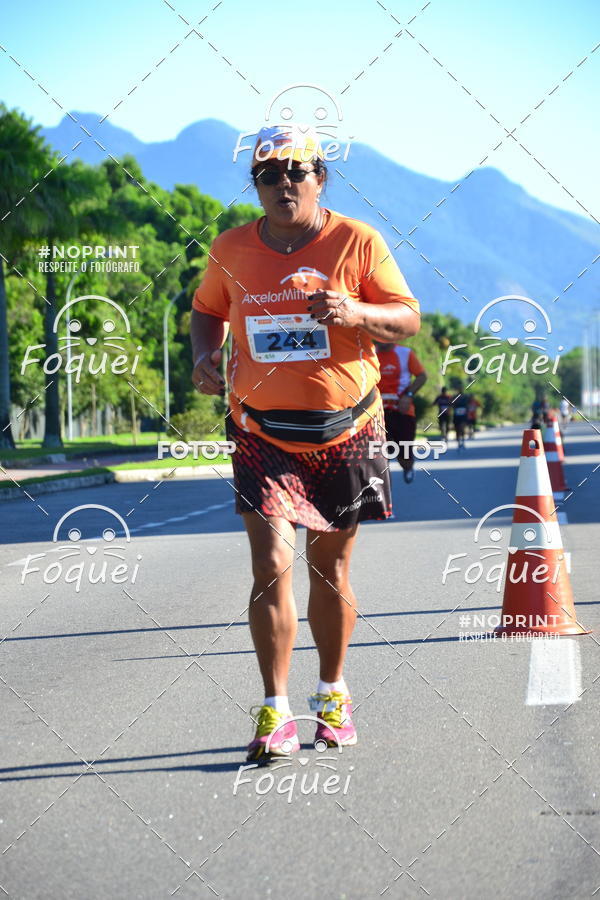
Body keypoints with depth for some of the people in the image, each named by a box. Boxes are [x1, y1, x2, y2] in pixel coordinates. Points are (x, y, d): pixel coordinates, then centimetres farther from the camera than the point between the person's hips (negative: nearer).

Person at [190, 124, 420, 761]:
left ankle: (332, 695, 30)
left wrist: (355, 312, -23)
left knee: (330, 569, 12)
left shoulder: (356, 241, -4)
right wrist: (204, 356, -2)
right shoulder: (232, 250, 2)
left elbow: (408, 319, -3)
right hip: (262, 434, 0)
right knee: (272, 566, -13)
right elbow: (208, 309, 18)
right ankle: (275, 713, -7)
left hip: (345, 433, 0)